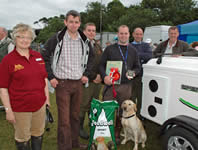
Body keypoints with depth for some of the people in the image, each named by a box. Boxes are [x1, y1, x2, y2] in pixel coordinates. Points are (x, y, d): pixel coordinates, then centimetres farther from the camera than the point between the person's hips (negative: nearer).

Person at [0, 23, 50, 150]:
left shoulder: (38, 56, 5)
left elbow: (44, 78, 11)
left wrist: (47, 97, 8)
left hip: (40, 105, 4)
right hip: (20, 108, -4)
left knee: (38, 135, 21)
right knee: (22, 139, 14)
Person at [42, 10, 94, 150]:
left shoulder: (84, 40, 6)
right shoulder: (56, 39, -7)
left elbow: (91, 57, 19)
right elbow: (45, 57, -1)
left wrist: (86, 74, 9)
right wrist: (50, 77, -6)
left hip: (79, 83, 4)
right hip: (62, 83, -4)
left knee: (75, 116, 15)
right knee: (64, 119, -2)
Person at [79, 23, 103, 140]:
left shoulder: (98, 47, 19)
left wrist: (100, 75, 4)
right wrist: (92, 77, -12)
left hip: (98, 81, 7)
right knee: (84, 106, 1)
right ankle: (80, 127, 17)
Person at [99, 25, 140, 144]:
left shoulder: (133, 50, 13)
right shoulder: (109, 49, 6)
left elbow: (137, 67, 17)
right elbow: (102, 65, 4)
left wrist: (133, 73, -5)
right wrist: (104, 76, -13)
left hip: (126, 86, 2)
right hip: (110, 84, -2)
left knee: (122, 112, 9)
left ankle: (117, 135, 25)